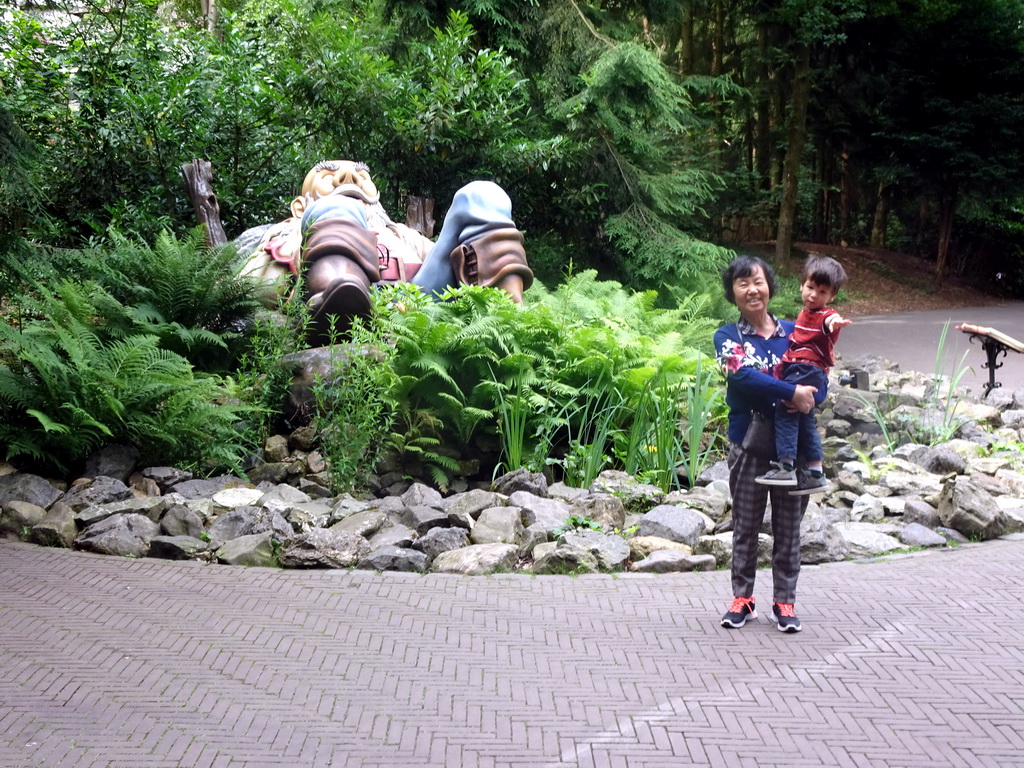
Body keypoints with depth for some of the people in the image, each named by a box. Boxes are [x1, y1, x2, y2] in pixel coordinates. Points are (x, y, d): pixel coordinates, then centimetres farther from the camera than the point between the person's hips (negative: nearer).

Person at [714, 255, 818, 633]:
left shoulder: (793, 331, 4)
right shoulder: (727, 336, -2)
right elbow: (743, 376, -20)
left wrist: (807, 398, -22)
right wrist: (791, 393, -28)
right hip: (749, 444, -1)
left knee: (788, 527, 8)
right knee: (746, 526, 9)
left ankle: (785, 602, 18)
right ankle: (742, 598, 21)